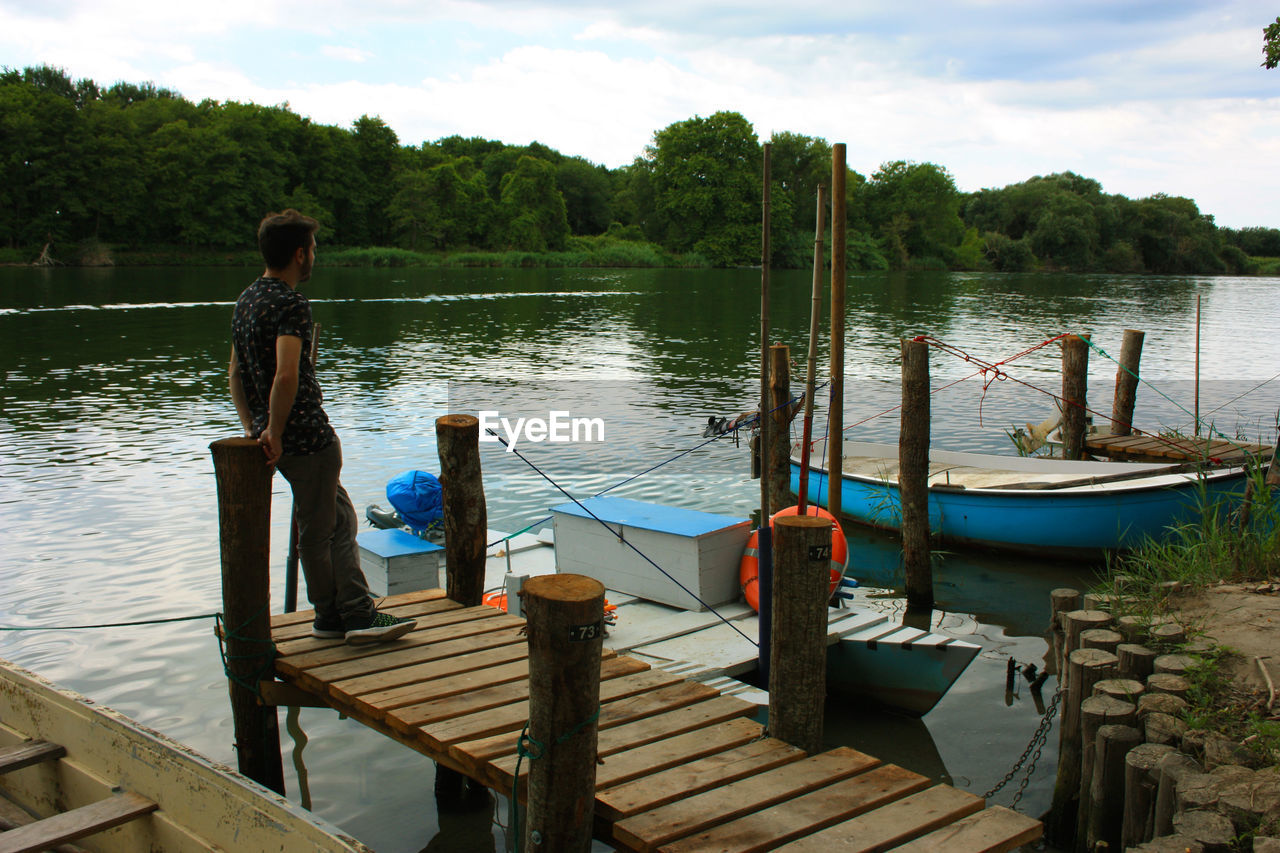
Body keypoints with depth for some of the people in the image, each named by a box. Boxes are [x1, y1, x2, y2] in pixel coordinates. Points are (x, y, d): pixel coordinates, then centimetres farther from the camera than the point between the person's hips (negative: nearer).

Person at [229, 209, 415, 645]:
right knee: (317, 531, 2)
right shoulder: (292, 304, -18)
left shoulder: (246, 299, 12)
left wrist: (252, 428, 16)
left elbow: (235, 372, 17)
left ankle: (358, 612, 21)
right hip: (308, 436, -9)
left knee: (340, 517, 17)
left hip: (283, 437, 9)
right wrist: (274, 433, -24)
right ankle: (332, 618, 14)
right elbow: (287, 375, -31)